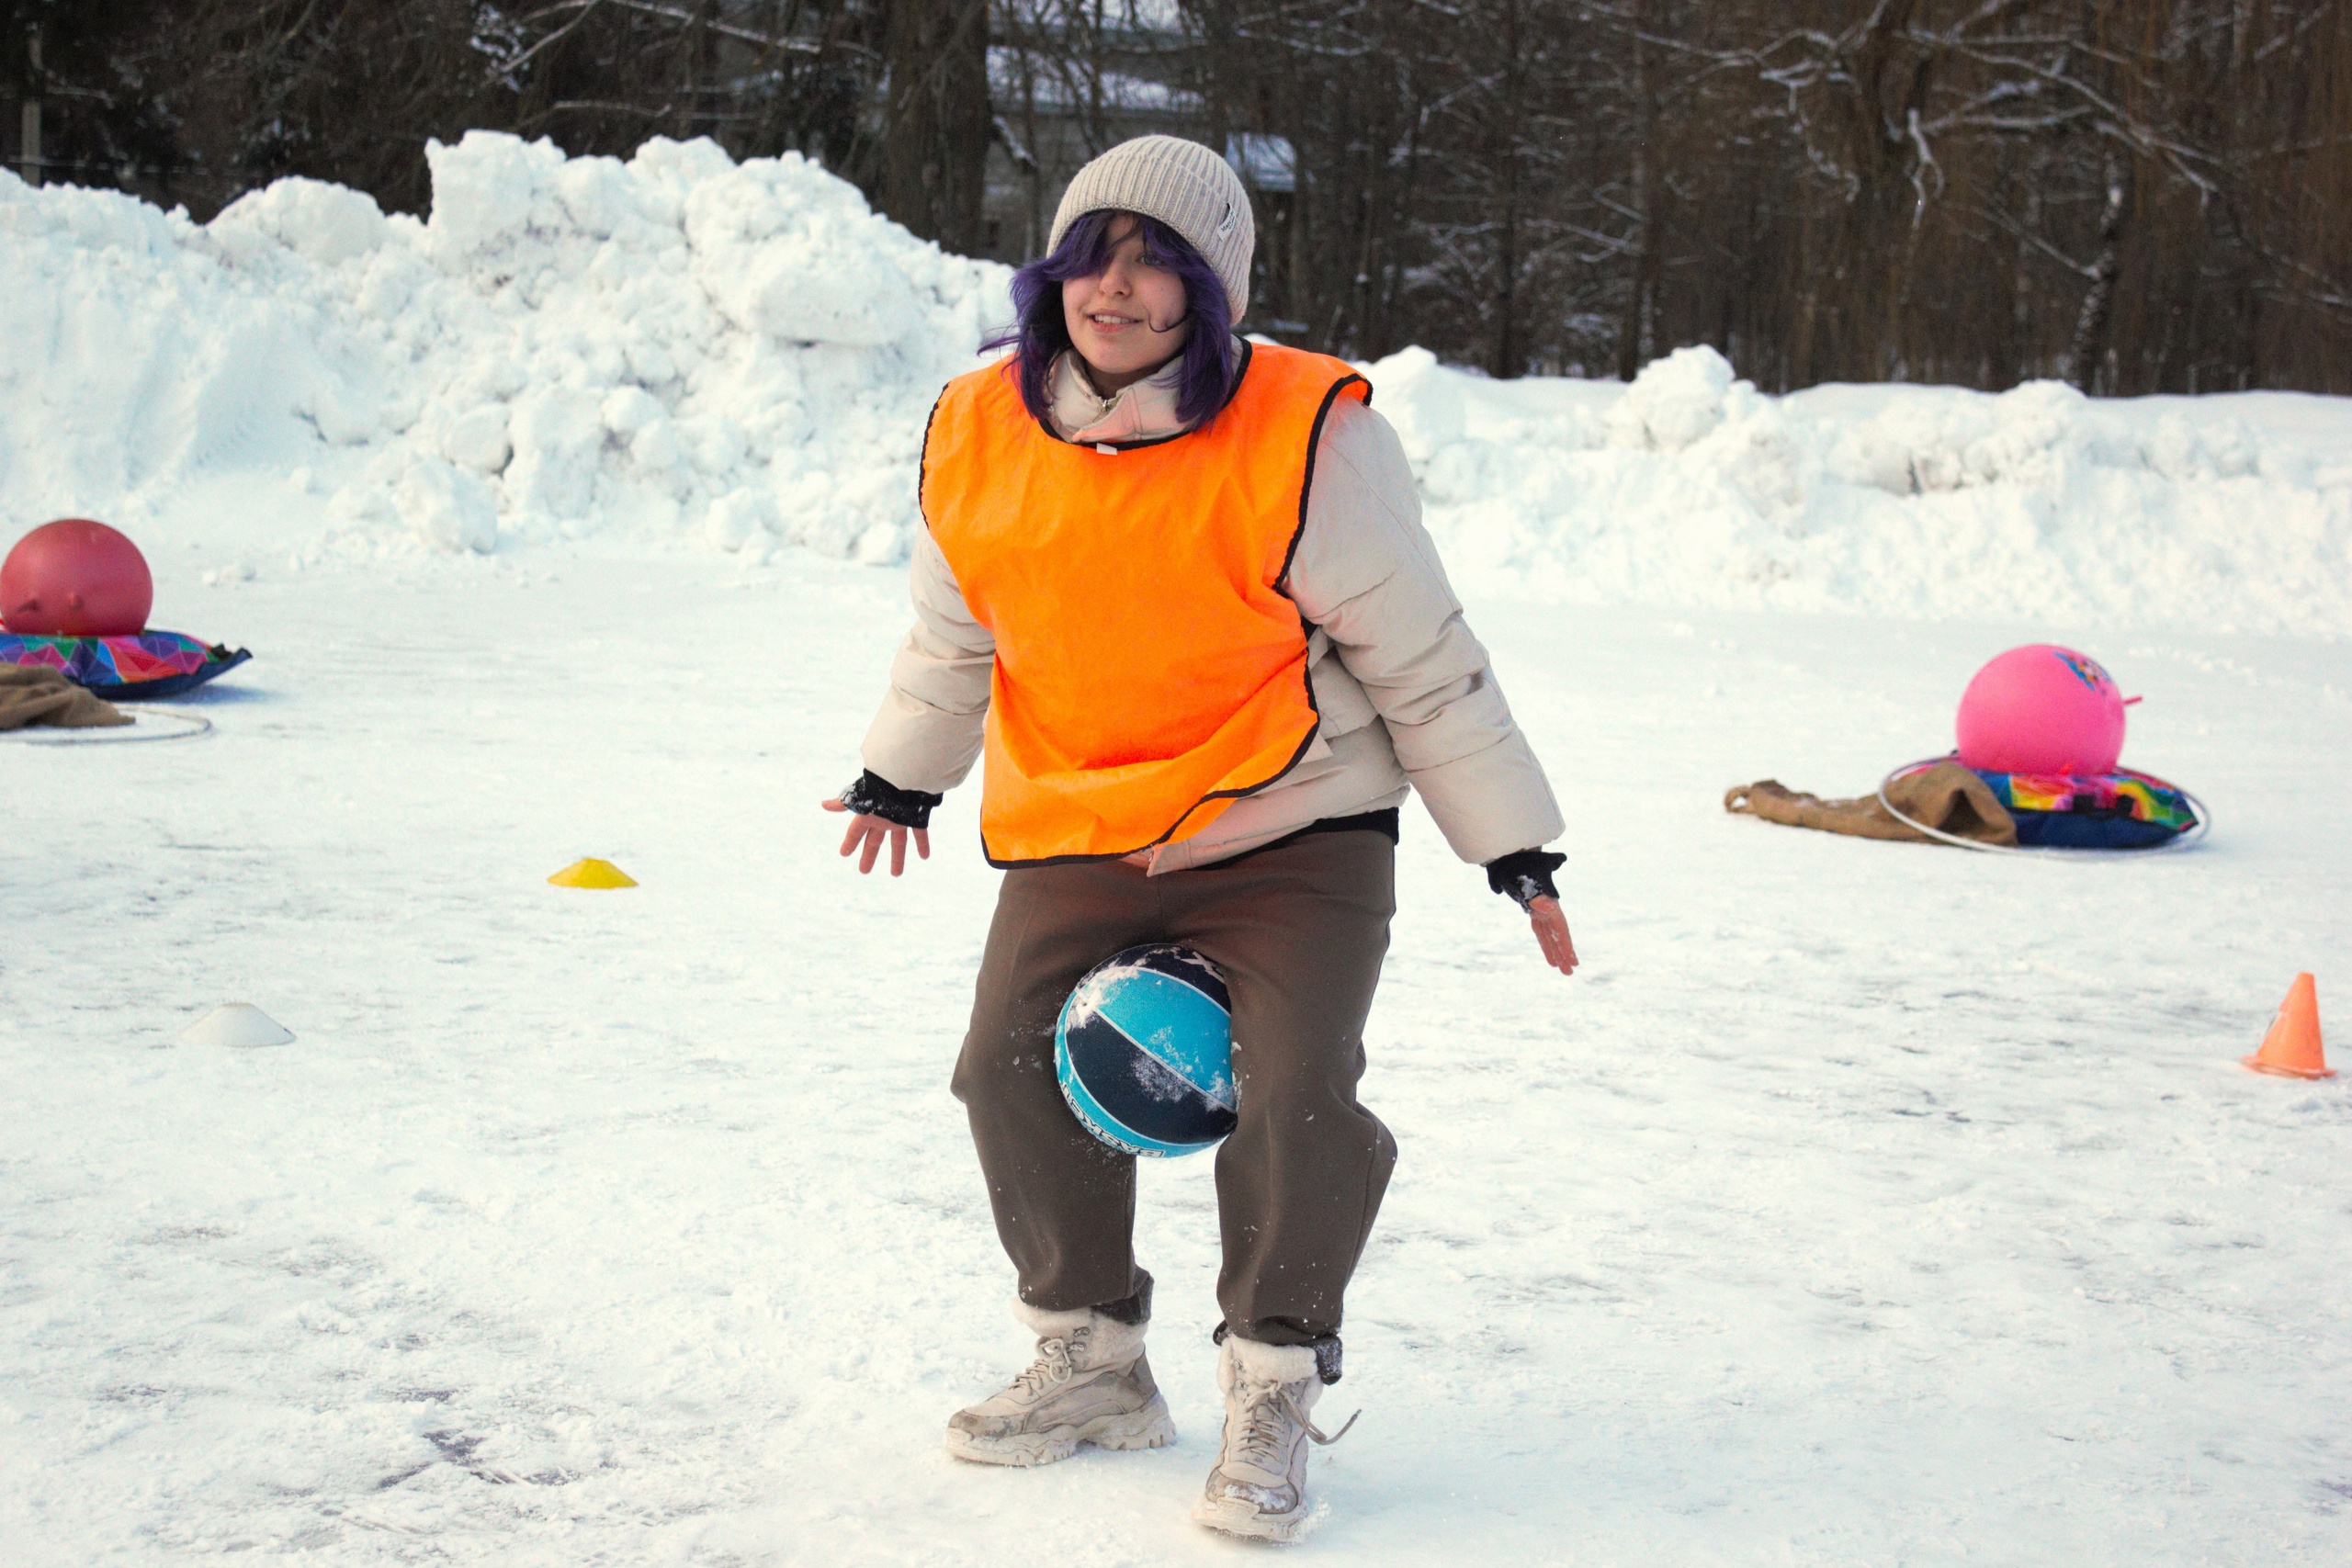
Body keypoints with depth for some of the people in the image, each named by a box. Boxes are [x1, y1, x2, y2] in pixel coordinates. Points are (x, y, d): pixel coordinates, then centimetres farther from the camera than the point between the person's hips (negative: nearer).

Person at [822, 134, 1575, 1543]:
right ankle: (1094, 1357, 23)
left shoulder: (1308, 438, -16)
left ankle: (1276, 1386, 8)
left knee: (1295, 1099, -16)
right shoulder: (981, 436, -4)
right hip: (1073, 837, 4)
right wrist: (903, 776, 26)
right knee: (1016, 1070, 0)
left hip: (1293, 838, -4)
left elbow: (1421, 659, -7)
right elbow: (955, 638, 16)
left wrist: (1513, 847, -4)